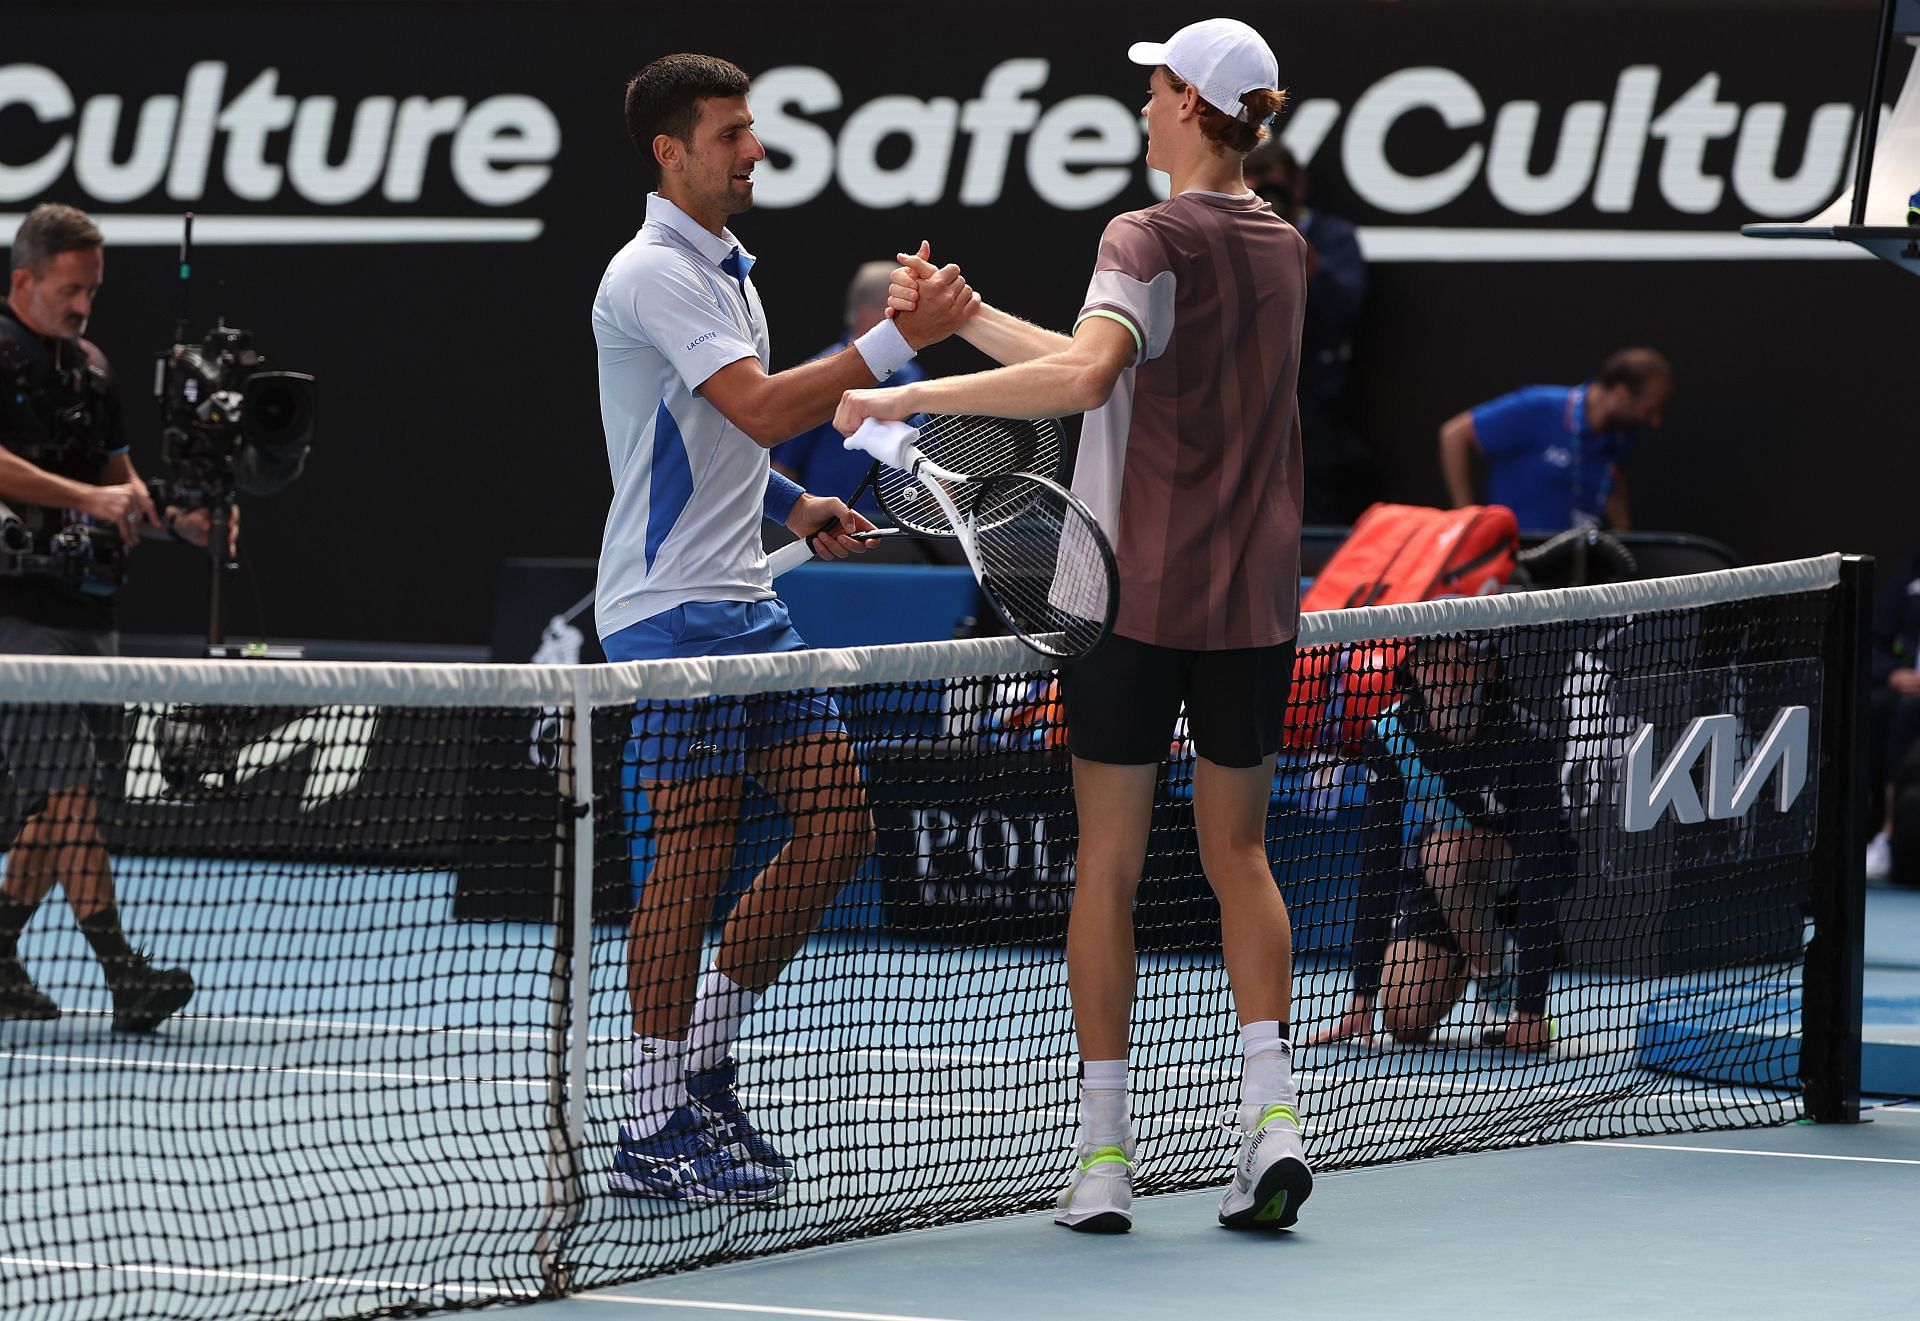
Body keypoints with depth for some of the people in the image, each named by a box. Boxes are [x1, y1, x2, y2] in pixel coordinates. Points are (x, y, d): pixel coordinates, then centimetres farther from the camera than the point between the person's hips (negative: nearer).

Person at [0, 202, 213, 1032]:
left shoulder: (91, 370, 18)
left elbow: (118, 483, 22)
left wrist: (176, 523, 3)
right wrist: (89, 497, -24)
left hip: (85, 608, 8)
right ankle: (121, 972, -17)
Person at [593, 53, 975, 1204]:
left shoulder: (727, 267, 18)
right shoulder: (655, 276, -14)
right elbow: (760, 409, -25)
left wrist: (792, 502, 13)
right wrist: (899, 341, -26)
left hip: (747, 600, 9)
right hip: (672, 606, -9)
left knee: (838, 823, 5)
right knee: (698, 852, -7)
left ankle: (701, 1060, 15)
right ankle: (654, 1133, 0)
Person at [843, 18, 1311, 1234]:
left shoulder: (1152, 243, -11)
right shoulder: (1282, 249, 11)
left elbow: (1082, 377, -29)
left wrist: (913, 394, -24)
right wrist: (961, 316, 18)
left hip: (1136, 594, -6)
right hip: (1255, 600, 6)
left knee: (1110, 864, 3)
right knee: (1239, 854, 13)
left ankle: (1105, 1154, 3)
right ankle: (1273, 1112, -2)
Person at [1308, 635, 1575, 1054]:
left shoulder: (1524, 741, -29)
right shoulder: (1390, 736, -19)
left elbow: (1540, 871, -32)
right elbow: (1379, 864, -18)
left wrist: (1531, 1006, -38)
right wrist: (1361, 997, -22)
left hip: (1512, 880, -3)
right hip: (1433, 887, 3)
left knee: (1447, 847, -35)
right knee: (1404, 1019, -16)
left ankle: (1502, 976, -12)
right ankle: (1464, 959, 17)